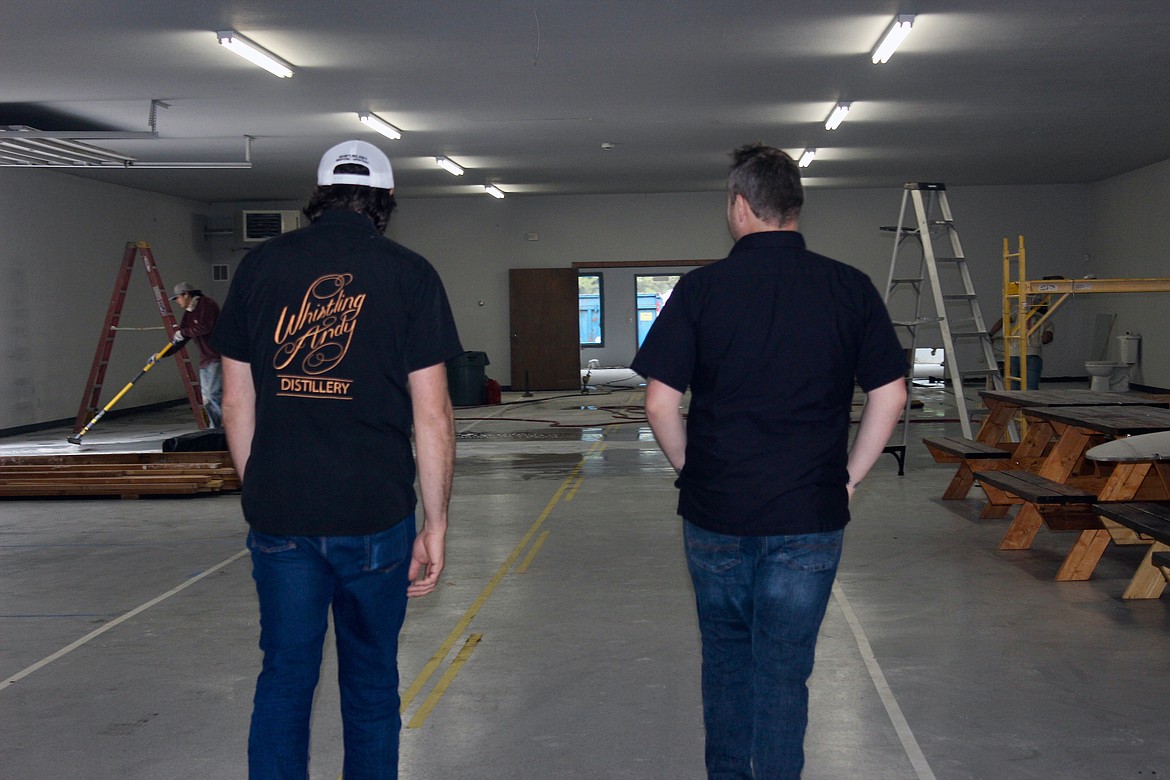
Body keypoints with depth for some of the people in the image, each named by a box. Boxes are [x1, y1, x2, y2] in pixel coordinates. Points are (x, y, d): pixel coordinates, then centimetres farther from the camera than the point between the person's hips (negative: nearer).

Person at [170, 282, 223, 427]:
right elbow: (179, 338, 19)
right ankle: (216, 428, 13)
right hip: (205, 359, 9)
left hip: (217, 357, -9)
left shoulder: (207, 304, -9)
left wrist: (183, 332, -13)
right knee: (206, 398, 8)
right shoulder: (189, 312, 17)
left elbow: (204, 327, -23)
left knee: (213, 393, -16)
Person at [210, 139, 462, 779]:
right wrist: (434, 525, 1)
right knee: (370, 679, 13)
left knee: (284, 678, 12)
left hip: (278, 515, 2)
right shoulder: (408, 273, -3)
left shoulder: (261, 264, 4)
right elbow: (432, 415, -7)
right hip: (375, 514, -2)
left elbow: (236, 403, 6)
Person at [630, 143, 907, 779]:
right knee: (783, 671, 8)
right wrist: (849, 475, 8)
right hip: (809, 515, 0)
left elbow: (660, 402, -8)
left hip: (715, 512, 0)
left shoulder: (701, 287, -5)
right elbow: (890, 394, 0)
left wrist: (690, 466, 7)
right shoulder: (850, 288, -1)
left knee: (726, 658, 20)